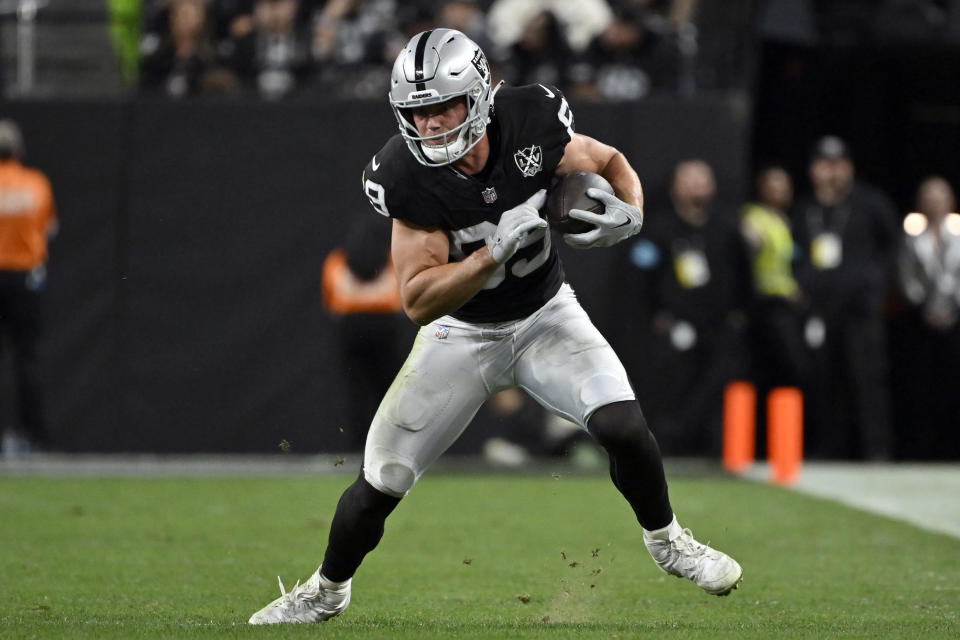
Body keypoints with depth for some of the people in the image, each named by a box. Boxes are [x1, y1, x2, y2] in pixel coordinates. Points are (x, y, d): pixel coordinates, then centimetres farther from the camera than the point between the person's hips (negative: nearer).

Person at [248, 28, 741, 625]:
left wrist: (629, 212, -24)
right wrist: (496, 251, -39)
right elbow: (418, 302, -26)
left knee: (624, 427, -21)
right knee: (380, 483, -3)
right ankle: (327, 591, 26)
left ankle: (667, 541, 9)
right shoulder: (406, 177, -25)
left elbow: (609, 162, -2)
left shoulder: (531, 124, -22)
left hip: (546, 317, 1)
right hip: (462, 331, -1)